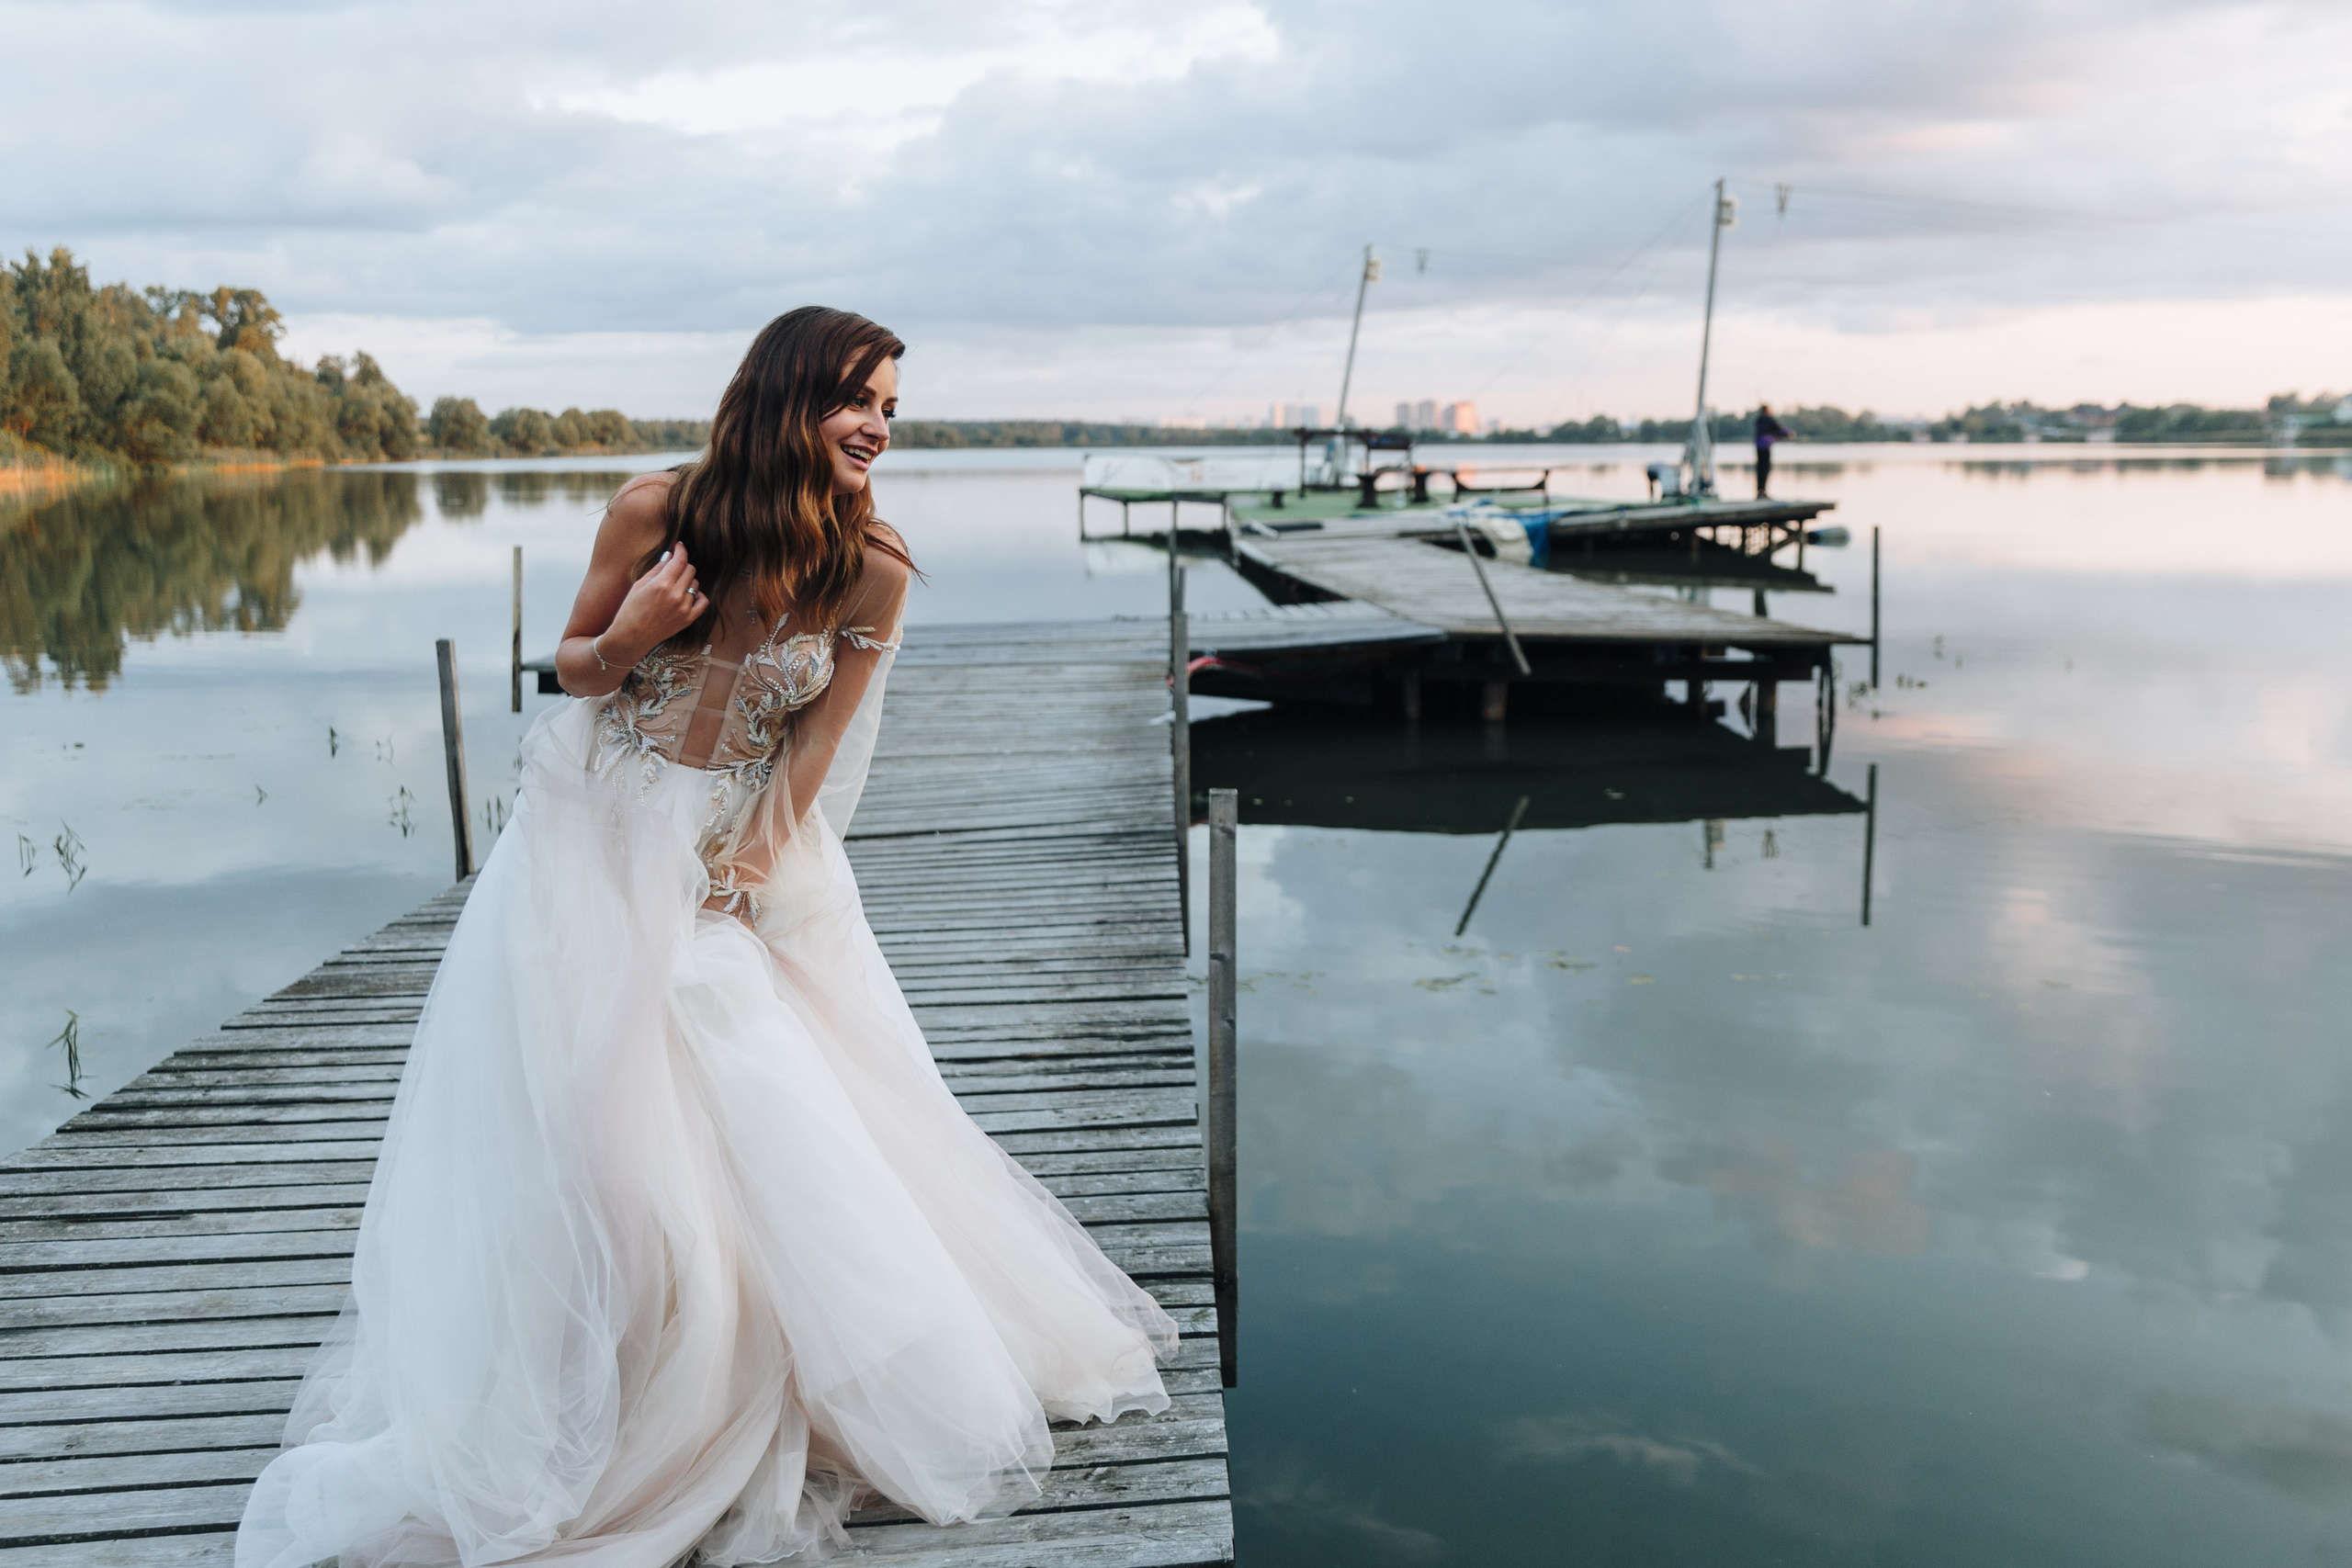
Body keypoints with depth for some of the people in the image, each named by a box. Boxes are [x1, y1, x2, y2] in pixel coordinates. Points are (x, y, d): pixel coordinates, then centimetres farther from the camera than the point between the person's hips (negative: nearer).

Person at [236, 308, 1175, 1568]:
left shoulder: (872, 570, -9)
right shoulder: (654, 509, -11)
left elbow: (810, 752, -7)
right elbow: (571, 668, 2)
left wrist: (729, 894, -13)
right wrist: (630, 634, -20)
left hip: (749, 851, 1)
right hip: (594, 836, 0)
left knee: (788, 1123, -2)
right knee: (581, 1121, -1)